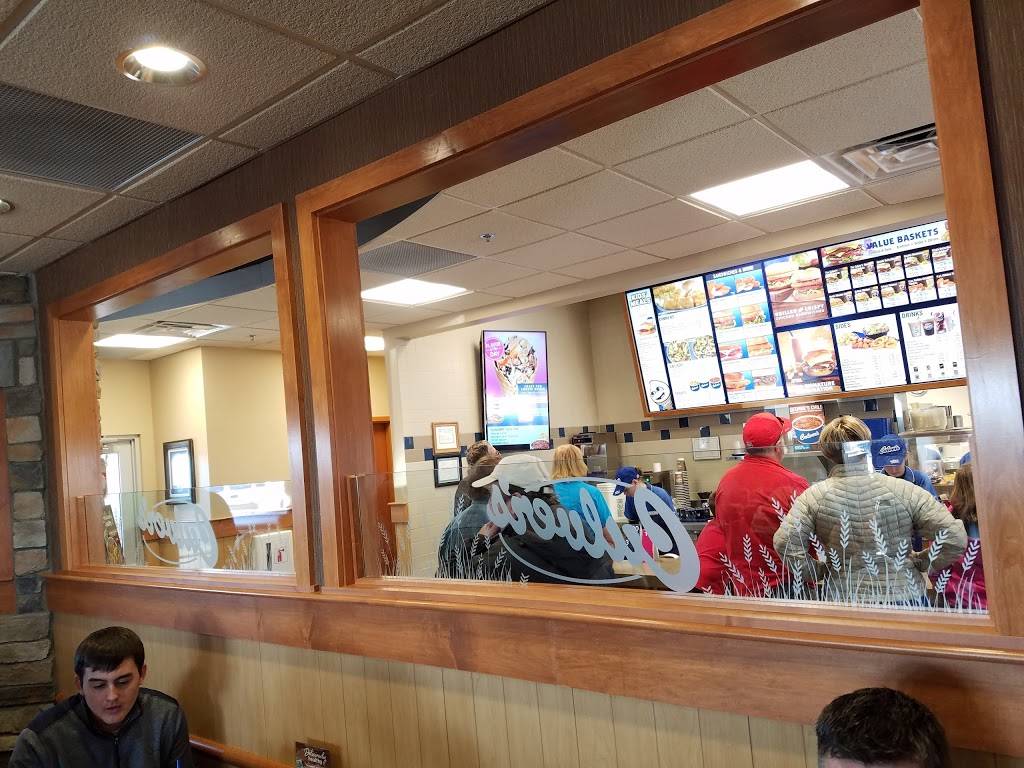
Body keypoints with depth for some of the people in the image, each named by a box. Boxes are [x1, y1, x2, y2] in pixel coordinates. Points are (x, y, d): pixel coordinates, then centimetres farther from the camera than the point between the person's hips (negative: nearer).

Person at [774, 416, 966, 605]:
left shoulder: (814, 497, -9)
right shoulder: (905, 491, -8)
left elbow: (785, 543, -17)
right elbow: (955, 538, -9)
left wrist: (814, 575, -1)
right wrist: (920, 562, 6)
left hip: (841, 599, 0)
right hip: (904, 600, 0)